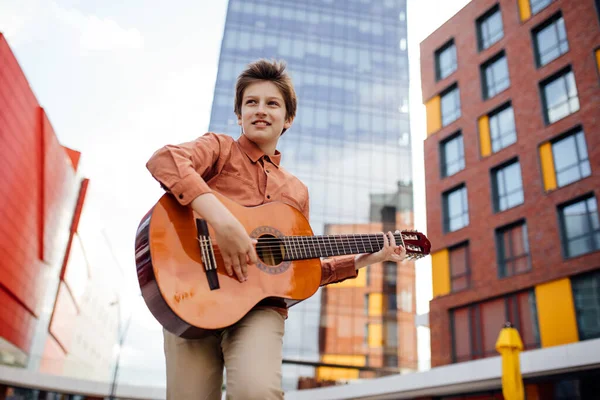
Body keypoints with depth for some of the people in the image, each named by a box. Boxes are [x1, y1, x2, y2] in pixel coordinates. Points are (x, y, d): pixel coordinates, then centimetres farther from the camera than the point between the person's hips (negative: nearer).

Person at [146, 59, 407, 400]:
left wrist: (363, 260, 16)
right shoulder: (221, 148, 8)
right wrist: (223, 220, -27)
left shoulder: (297, 191, 20)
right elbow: (163, 160, -16)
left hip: (261, 304, 2)